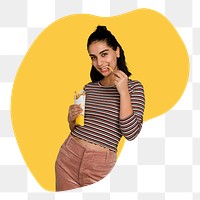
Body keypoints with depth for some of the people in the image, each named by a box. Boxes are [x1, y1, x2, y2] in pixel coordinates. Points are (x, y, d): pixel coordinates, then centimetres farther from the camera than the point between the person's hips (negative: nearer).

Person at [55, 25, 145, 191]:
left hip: (100, 164, -4)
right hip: (68, 155, 4)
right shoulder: (89, 88, 9)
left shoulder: (134, 87, -3)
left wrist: (124, 92, -18)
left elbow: (131, 133, -14)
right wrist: (71, 119, -4)